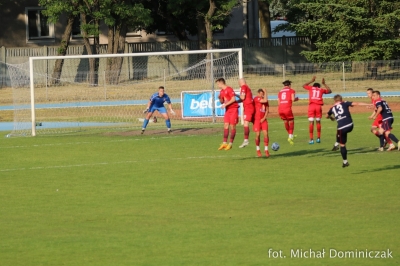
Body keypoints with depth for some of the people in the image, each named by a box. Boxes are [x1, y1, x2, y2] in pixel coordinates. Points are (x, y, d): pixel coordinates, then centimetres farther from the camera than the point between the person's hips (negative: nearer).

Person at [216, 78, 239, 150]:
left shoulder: (229, 89, -12)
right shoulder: (222, 91, 13)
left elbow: (233, 99, -18)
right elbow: (222, 102, 19)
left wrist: (225, 104, -19)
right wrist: (220, 98, -2)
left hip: (233, 109, -8)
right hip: (227, 110, 8)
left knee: (232, 126, -4)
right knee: (226, 126, 1)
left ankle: (230, 144, -2)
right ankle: (224, 143, 1)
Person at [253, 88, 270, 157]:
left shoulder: (264, 99, 9)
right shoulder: (256, 99, -10)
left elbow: (267, 109, 8)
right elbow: (265, 100, -24)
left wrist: (264, 118, -4)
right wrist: (265, 92, -13)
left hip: (263, 120, 4)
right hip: (257, 119, -4)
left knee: (266, 134, -7)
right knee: (257, 135, -5)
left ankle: (266, 150, 0)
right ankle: (258, 149, 12)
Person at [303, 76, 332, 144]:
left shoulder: (311, 88, 17)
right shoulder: (321, 90, 17)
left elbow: (304, 85, 36)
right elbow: (330, 91, 33)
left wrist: (311, 81, 43)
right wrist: (324, 84, 37)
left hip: (311, 106, -1)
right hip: (318, 106, 1)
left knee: (311, 122, -2)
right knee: (318, 122, 13)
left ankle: (311, 139, -7)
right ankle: (318, 138, 14)